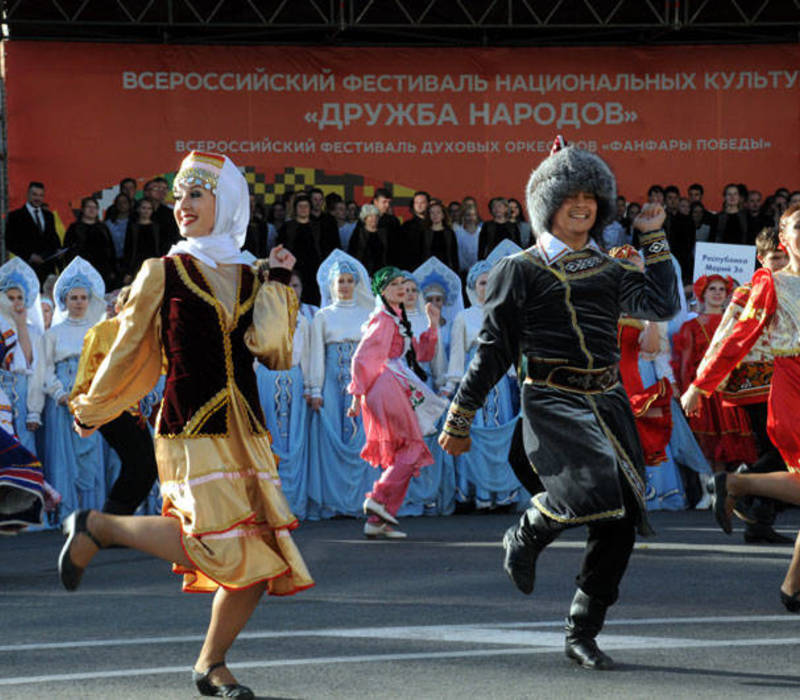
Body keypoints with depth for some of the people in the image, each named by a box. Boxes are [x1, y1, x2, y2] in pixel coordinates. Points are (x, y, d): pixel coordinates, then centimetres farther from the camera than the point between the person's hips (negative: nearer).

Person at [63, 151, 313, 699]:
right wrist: (90, 412, 16)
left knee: (261, 561, 0)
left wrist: (279, 284, -1)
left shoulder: (248, 279, 12)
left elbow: (275, 352, 2)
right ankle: (98, 527, 0)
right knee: (221, 547, -20)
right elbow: (129, 350, 9)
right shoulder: (164, 273, 1)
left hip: (247, 432, 5)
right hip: (191, 432, -5)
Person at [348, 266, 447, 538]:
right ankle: (379, 499, -17)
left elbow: (421, 354, 24)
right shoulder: (382, 319, -6)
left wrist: (433, 326, 13)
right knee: (412, 448, -11)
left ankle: (377, 520, 4)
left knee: (401, 455, 7)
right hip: (388, 390, -10)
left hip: (400, 392, 10)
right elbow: (361, 357, -13)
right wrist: (358, 394, -18)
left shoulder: (398, 319, 23)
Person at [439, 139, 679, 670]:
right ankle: (527, 535, 5)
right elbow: (493, 351, 5)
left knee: (620, 525, 0)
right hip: (553, 402, -5)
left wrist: (654, 238, 5)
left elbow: (662, 306, 1)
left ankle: (583, 635, 12)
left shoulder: (610, 271, 17)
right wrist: (459, 419, 5)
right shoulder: (520, 270, 3)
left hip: (608, 403, 5)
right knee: (586, 491, -29)